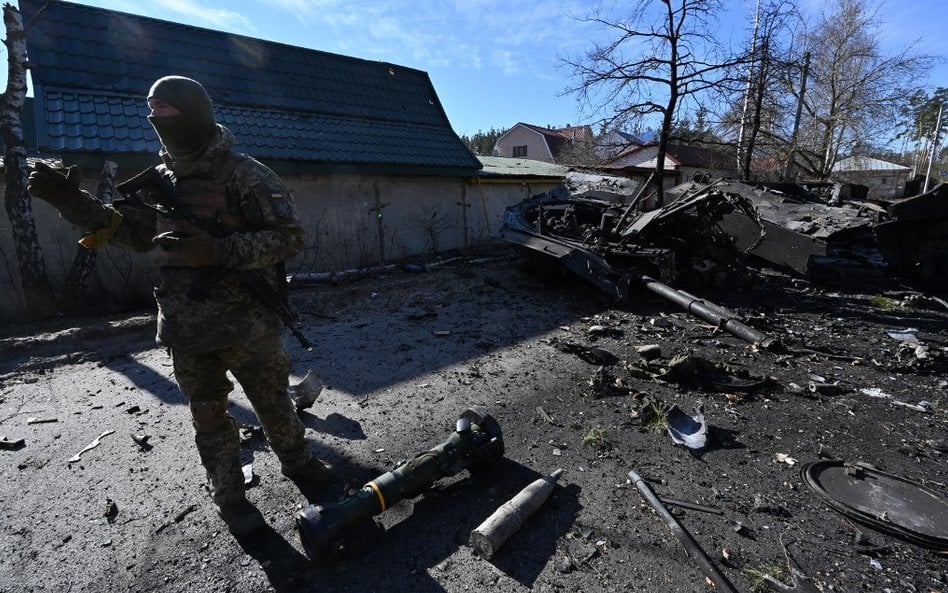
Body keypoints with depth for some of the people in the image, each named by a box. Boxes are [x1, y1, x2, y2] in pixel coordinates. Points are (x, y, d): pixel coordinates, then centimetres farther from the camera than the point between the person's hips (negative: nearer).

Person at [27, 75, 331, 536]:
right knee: (209, 417, 14)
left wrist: (218, 250, -26)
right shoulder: (160, 181, 10)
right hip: (187, 331, 6)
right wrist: (71, 201, 4)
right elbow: (128, 230, 19)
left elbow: (289, 237, -17)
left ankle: (298, 462, 36)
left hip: (249, 325, -5)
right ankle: (229, 497, 32)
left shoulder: (246, 175, -10)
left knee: (274, 404, 11)